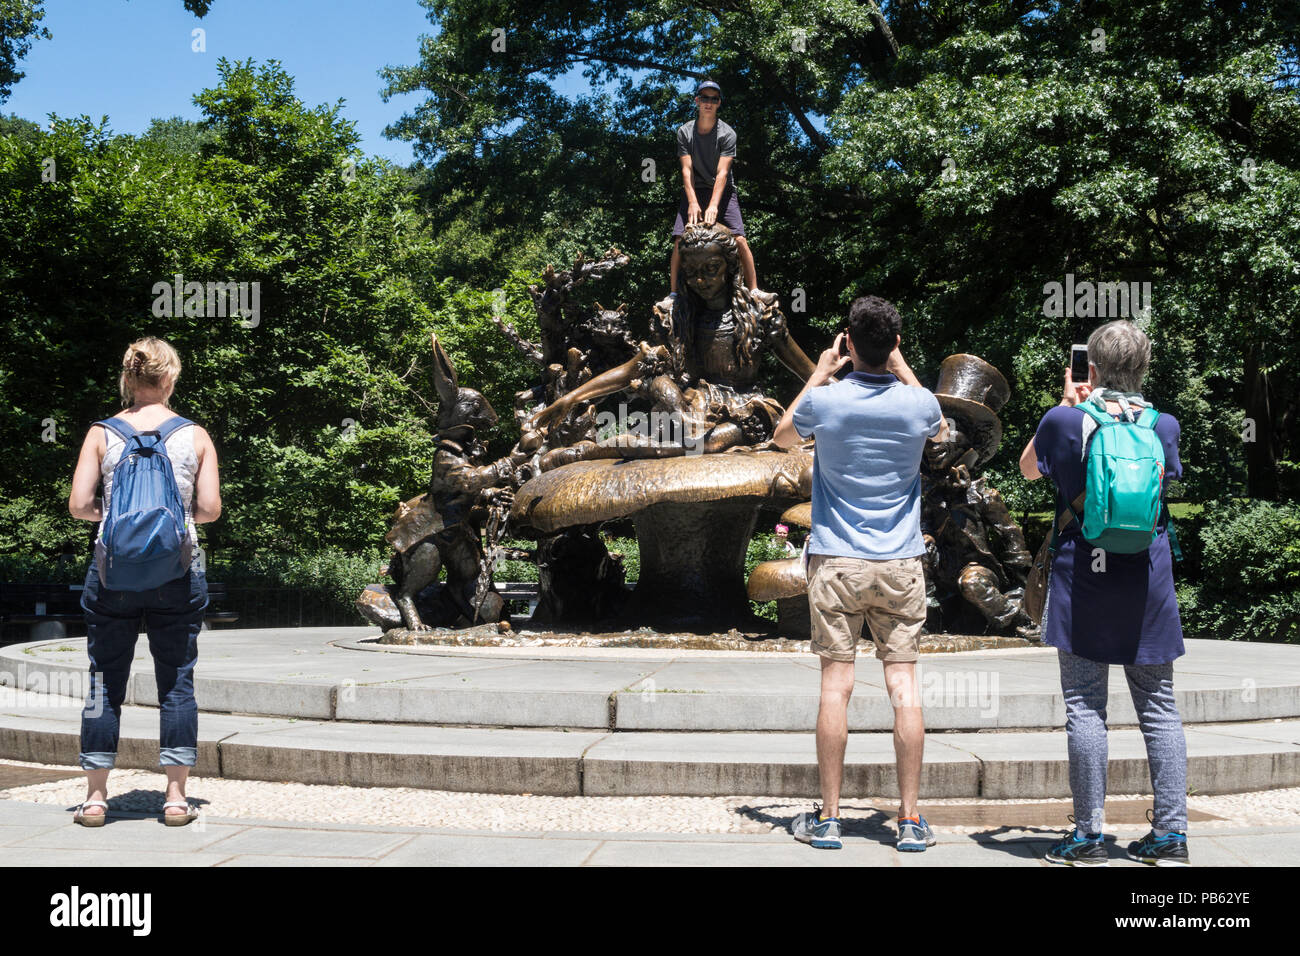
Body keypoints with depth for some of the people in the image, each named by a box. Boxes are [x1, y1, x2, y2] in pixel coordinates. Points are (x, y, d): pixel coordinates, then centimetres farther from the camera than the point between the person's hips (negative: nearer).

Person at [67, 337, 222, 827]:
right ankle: (175, 797, 8)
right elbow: (210, 508, -3)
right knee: (177, 682, 6)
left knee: (105, 682, 9)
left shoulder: (102, 434, 1)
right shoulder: (195, 435, 0)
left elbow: (79, 505, -4)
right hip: (177, 573, 0)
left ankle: (96, 796, 13)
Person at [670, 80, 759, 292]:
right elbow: (687, 170, -9)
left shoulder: (727, 134, -9)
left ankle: (753, 291, -11)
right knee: (680, 240, -13)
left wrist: (713, 205, -30)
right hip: (694, 190, 1)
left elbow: (722, 173, -17)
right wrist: (693, 203, -22)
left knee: (739, 240, -15)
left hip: (722, 190, -1)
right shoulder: (684, 132, -3)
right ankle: (673, 293, -6)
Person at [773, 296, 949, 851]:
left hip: (835, 561, -1)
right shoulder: (916, 403, -4)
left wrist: (819, 374, 18)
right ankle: (910, 820, 6)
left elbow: (782, 437, 15)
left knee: (836, 686, 1)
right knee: (904, 685, 3)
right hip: (901, 564, 1)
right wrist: (901, 369, 22)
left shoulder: (824, 400, -8)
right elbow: (941, 432, 22)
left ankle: (828, 818, 7)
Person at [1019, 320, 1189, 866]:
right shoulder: (1164, 425, 1)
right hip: (1148, 585, 3)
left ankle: (1088, 836, 3)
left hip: (1083, 580, -3)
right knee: (1159, 708, 8)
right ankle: (1171, 833, 12)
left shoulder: (1066, 422, -6)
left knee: (1085, 706, 1)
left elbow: (1029, 468, 13)